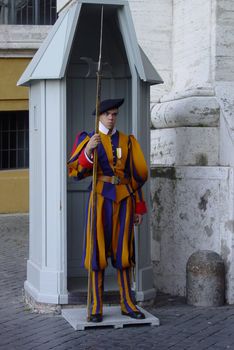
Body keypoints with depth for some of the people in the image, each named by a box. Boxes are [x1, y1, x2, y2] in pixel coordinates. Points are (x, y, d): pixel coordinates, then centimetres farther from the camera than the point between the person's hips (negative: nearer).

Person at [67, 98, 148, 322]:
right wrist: (88, 150, -22)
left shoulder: (126, 141, 13)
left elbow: (136, 175, 13)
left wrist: (138, 207, 9)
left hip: (124, 198, 3)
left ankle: (127, 303, 13)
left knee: (123, 251, 6)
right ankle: (96, 306, 2)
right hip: (101, 197, -3)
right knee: (98, 249, -3)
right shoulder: (89, 140, 5)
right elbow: (74, 171, -7)